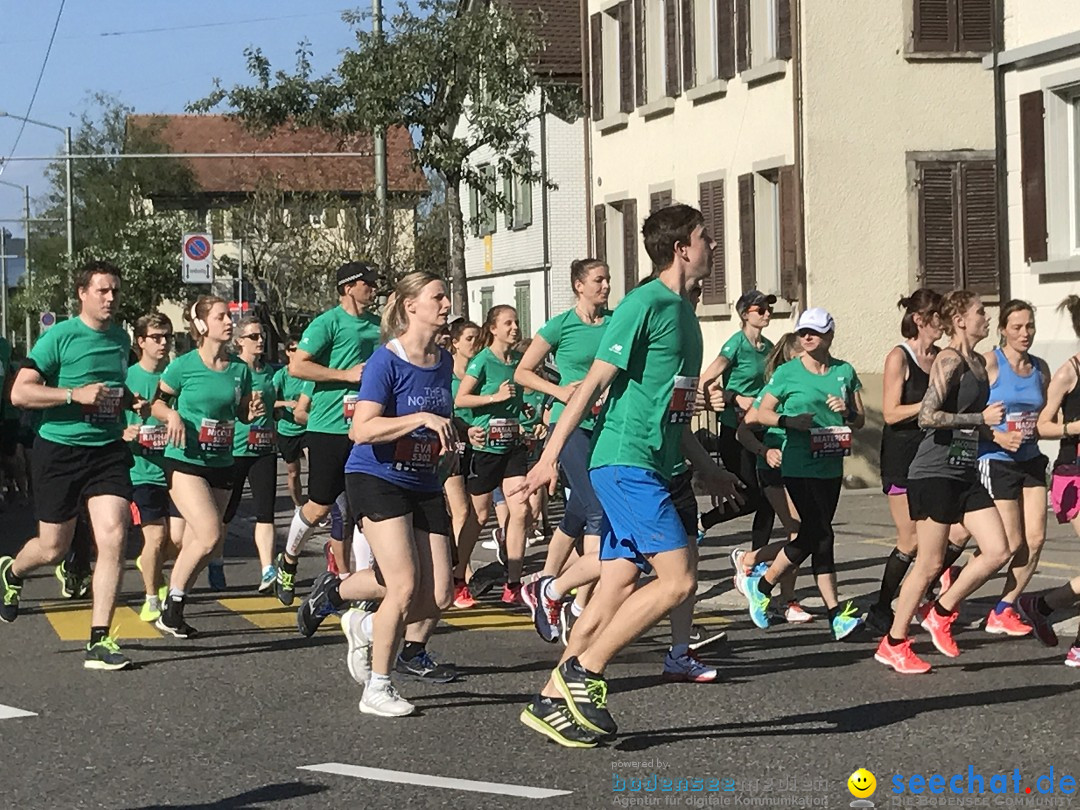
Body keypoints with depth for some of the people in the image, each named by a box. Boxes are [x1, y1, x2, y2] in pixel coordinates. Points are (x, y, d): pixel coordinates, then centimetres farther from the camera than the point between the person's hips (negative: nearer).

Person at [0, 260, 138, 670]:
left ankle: (99, 640, -7)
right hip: (60, 451, -4)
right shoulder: (59, 336, -10)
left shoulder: (121, 339, 10)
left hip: (109, 451, 4)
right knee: (53, 549, 7)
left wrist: (131, 400, 9)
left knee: (113, 539, -12)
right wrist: (75, 394, -23)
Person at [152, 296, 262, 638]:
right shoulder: (184, 366, -8)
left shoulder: (240, 369, 5)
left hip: (221, 465, 6)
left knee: (196, 543, 8)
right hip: (185, 461, -5)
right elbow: (156, 402, 1)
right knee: (211, 535, -18)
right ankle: (171, 608, -4)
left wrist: (254, 411, -5)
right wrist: (173, 416, -18)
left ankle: (172, 612, 20)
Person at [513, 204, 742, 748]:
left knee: (618, 588, 6)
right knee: (679, 579, -14)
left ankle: (554, 701, 10)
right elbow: (594, 383, -14)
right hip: (625, 463, -9)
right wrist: (550, 456, -17)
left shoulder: (683, 311, 18)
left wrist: (705, 468, 30)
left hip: (648, 468, 9)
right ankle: (584, 670, -5)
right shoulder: (646, 304, -11)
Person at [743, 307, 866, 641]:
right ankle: (836, 614, -4)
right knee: (821, 535, -10)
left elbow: (860, 420, 14)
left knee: (812, 535, 7)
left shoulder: (845, 372, 9)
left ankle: (760, 586, 21)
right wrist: (790, 420, -15)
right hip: (799, 466, -5)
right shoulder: (787, 373, -1)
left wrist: (847, 411, -8)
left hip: (831, 466, 5)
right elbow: (761, 413, 2)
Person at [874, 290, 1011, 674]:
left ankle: (940, 612, 16)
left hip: (966, 473, 8)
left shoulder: (979, 363, 14)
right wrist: (981, 418, -19)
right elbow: (927, 416, -24)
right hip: (935, 472, -8)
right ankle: (893, 643, 11)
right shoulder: (950, 360, -13)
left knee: (997, 551, 0)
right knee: (930, 563, -2)